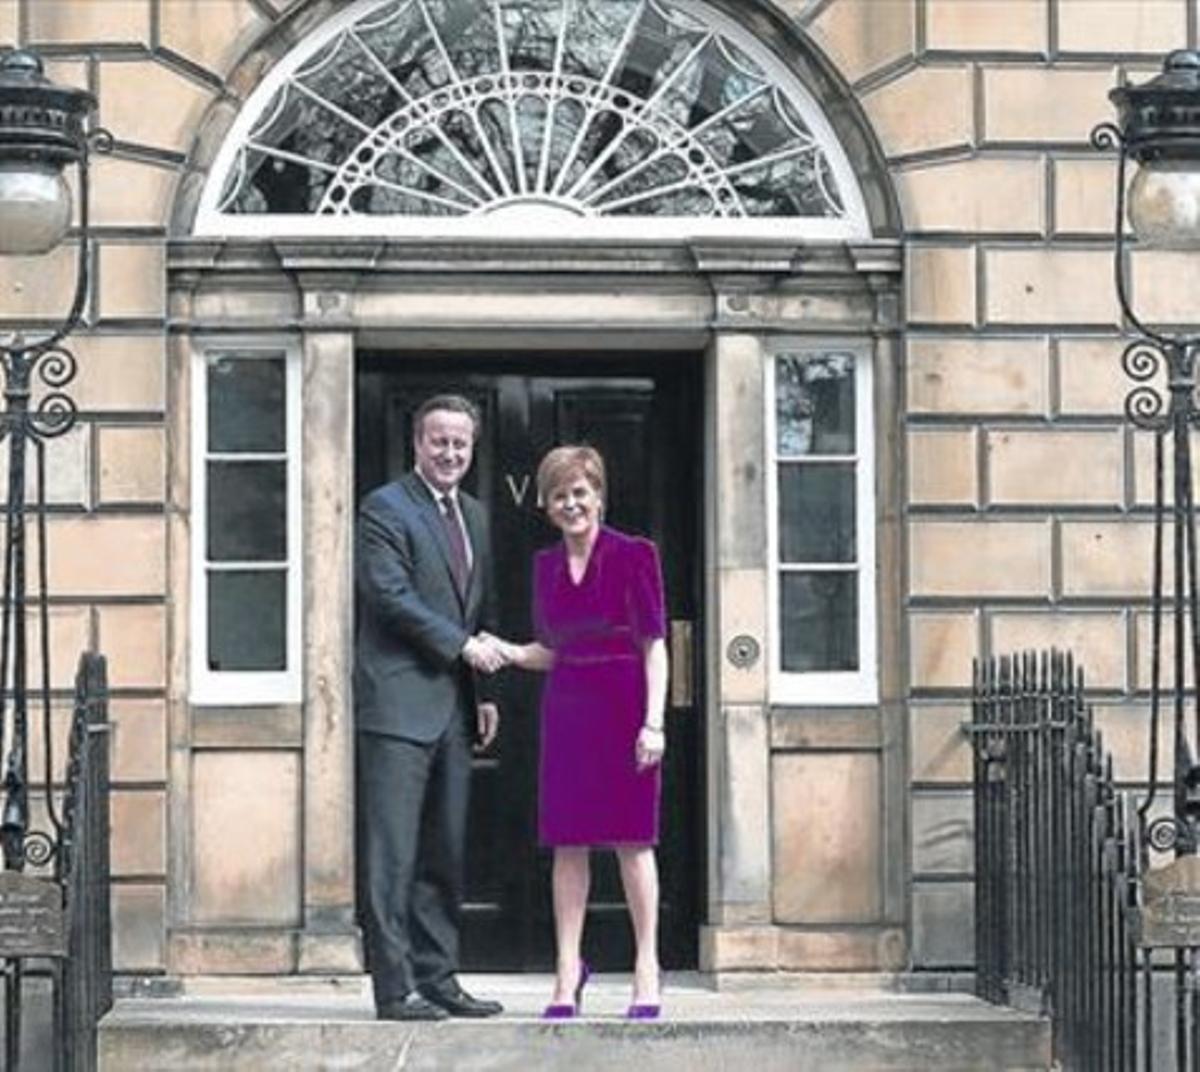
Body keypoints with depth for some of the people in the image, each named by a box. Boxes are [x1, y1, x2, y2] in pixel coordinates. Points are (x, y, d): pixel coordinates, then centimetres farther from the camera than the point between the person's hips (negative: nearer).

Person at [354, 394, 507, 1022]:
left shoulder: (474, 516, 19)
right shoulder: (385, 509, -5)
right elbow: (390, 595, -14)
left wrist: (483, 691, 15)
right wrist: (463, 646, -13)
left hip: (451, 708, 8)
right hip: (399, 703, -8)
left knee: (444, 853, 9)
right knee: (392, 853, -7)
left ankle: (437, 979, 14)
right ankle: (394, 988, -6)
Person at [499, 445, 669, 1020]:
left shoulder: (633, 556, -4)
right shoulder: (546, 565, 12)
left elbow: (654, 646, -6)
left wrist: (653, 723, -13)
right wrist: (506, 652, -1)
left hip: (623, 706, -5)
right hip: (566, 709, 5)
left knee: (631, 839, -1)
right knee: (567, 843, 3)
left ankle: (647, 967, 6)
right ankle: (568, 971, 7)